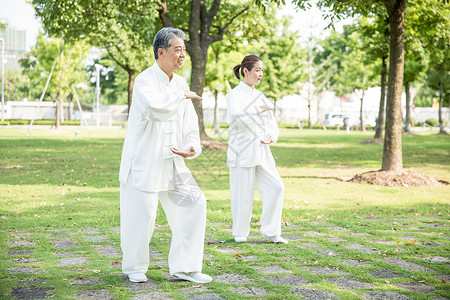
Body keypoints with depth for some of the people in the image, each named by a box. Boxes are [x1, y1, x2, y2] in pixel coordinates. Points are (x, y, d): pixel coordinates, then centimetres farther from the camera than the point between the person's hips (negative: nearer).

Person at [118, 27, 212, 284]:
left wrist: (193, 146, -6)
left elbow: (190, 122, 13)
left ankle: (185, 267, 12)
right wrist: (180, 95, -19)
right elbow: (154, 107, -33)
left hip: (172, 162, 7)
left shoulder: (180, 83, 12)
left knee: (194, 203, 2)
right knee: (141, 215, -4)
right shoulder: (145, 80, -12)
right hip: (144, 161, -7)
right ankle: (135, 268, 20)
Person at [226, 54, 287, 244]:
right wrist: (259, 110, -16)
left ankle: (270, 231, 9)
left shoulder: (259, 96, 15)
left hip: (261, 151, 7)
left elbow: (271, 122, 15)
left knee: (276, 186, -2)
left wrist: (271, 136, -4)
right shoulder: (235, 95, -5)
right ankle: (240, 234, 15)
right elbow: (239, 118, -22)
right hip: (242, 151, -6)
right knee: (242, 193, -1)